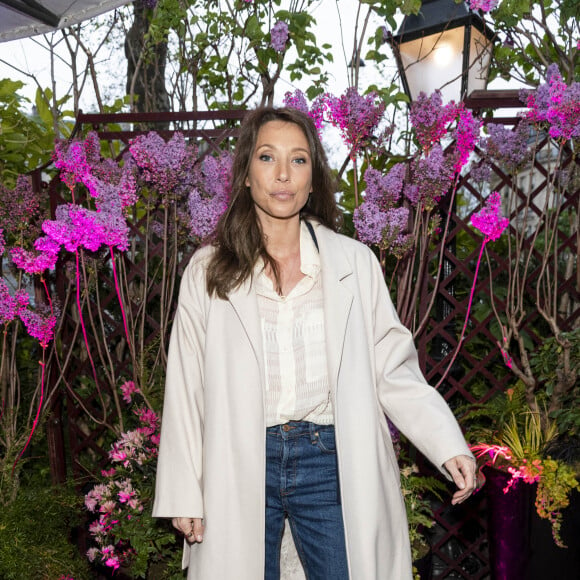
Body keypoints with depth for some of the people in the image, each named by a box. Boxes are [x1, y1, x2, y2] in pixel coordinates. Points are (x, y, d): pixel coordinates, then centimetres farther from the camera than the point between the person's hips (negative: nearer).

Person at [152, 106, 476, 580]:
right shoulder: (208, 271, 0)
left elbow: (394, 370, 0)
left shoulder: (355, 263, 0)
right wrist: (184, 495, 0)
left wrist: (449, 447, -12)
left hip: (331, 461, 0)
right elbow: (186, 392, 2)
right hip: (239, 465, 1)